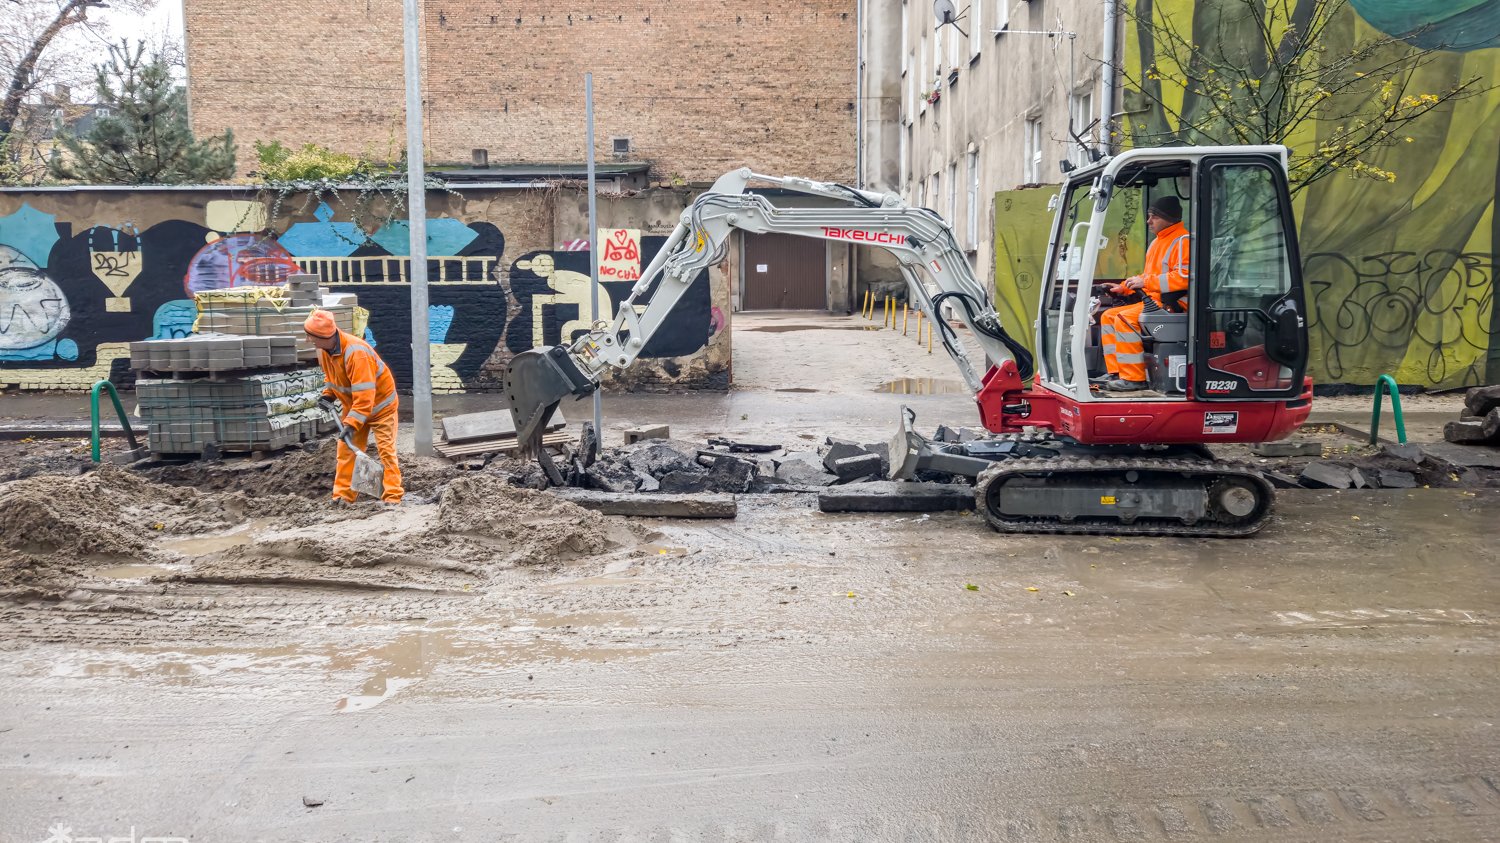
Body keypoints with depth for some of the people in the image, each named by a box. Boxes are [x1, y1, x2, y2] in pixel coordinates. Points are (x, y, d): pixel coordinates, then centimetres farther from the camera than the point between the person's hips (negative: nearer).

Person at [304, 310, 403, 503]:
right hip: (353, 404, 8)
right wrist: (328, 394, -4)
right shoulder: (324, 349, -8)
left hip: (380, 403, -8)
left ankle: (393, 497, -6)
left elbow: (364, 395, -37)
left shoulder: (356, 352, -35)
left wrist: (351, 424, -39)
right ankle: (343, 495, 9)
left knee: (386, 449, -7)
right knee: (346, 449, 5)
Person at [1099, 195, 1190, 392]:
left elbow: (1183, 277, -24)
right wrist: (1124, 288, 14)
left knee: (1125, 319, -27)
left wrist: (1145, 282, -21)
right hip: (1154, 301, 11)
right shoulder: (1157, 242, 21)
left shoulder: (1182, 241, -12)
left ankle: (1134, 378, -24)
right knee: (1108, 316, 6)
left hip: (1172, 305, -11)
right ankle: (1116, 373, 2)